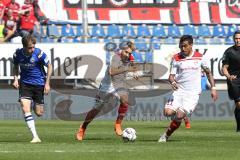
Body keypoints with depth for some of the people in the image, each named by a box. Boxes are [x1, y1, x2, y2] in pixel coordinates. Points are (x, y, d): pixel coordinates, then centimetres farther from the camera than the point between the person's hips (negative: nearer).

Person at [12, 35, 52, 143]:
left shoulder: (39, 54, -18)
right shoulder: (17, 54, -10)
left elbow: (49, 67, -4)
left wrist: (47, 83, -7)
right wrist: (15, 79, -3)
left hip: (39, 84, -1)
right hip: (25, 84, 1)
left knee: (39, 113, 4)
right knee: (25, 109, -18)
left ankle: (38, 104, 45)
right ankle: (35, 137, -16)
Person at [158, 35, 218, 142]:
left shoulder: (199, 57, 4)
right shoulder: (176, 58, 3)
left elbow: (208, 72, 16)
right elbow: (171, 75, 1)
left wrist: (213, 88, 9)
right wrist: (172, 82, -23)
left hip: (193, 93, -1)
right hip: (179, 91, 1)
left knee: (179, 116, -17)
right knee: (168, 112, -20)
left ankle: (166, 135, 1)